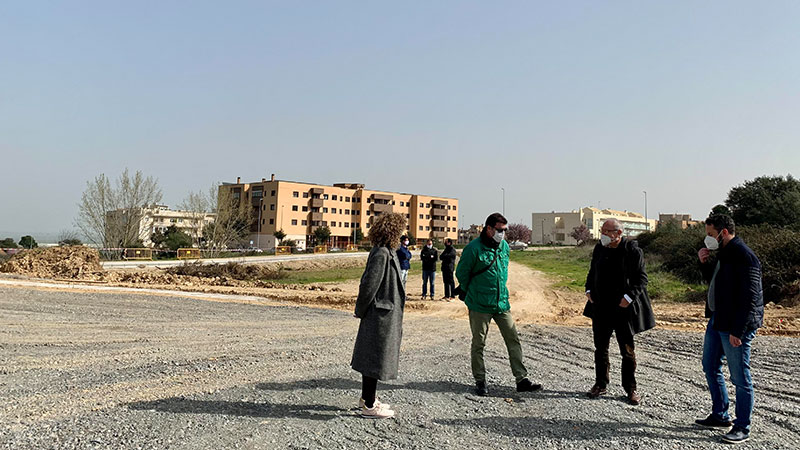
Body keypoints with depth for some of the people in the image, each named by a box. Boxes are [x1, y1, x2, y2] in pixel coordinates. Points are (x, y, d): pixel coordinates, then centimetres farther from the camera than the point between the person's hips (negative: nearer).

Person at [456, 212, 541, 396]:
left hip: (502, 303, 6)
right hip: (479, 306, -5)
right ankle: (480, 381, 18)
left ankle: (522, 380, 10)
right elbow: (461, 273, -5)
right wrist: (472, 293, 5)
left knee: (513, 339, 4)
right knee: (478, 344, 5)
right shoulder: (473, 249, -14)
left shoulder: (504, 246, 6)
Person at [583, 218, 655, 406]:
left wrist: (628, 297, -18)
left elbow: (642, 278, -9)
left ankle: (631, 389, 18)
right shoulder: (599, 248, 5)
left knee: (627, 351, 6)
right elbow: (592, 272, 18)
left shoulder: (632, 250, -11)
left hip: (623, 308, -5)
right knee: (600, 348, 13)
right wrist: (589, 290, 5)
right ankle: (601, 385, 25)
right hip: (600, 308, 5)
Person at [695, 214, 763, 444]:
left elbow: (749, 297, -22)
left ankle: (742, 428, 13)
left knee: (740, 378, 1)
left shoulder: (743, 256, -19)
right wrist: (705, 263, 5)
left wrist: (737, 330, -23)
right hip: (716, 320, 10)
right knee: (710, 367, 19)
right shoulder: (722, 253, 11)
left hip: (735, 326, -10)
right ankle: (720, 416, 32)